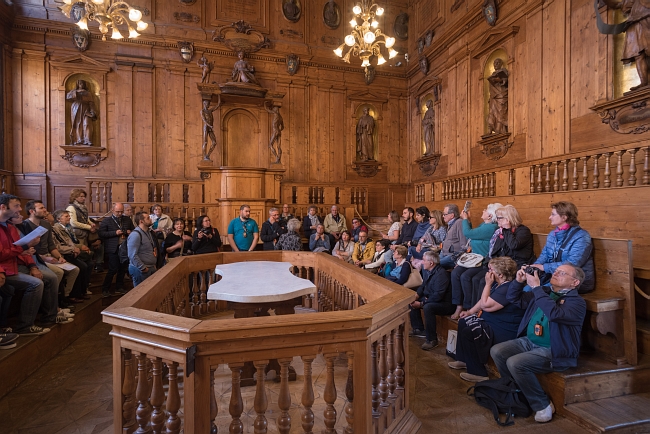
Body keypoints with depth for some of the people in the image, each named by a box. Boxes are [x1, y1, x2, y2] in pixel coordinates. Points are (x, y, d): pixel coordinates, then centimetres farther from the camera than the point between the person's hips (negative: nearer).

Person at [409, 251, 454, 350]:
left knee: (427, 307, -35)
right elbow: (422, 286, 12)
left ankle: (432, 340, -21)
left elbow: (438, 296, -29)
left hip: (445, 303, -10)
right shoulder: (428, 271, 4)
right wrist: (415, 297, -5)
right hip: (430, 299, 10)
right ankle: (418, 329, 16)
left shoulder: (441, 274, -25)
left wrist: (421, 304, -23)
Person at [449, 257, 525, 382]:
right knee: (463, 322, 12)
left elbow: (485, 305, -28)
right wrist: (470, 312, 12)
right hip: (492, 321, 11)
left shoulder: (507, 289, -28)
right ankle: (463, 360, 23)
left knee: (468, 332, -21)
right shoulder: (498, 284, 5)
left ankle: (478, 373, -4)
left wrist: (488, 284, -21)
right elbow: (483, 300, 16)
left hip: (504, 332, -11)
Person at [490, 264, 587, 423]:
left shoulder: (577, 302, -10)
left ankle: (543, 405, -4)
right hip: (528, 342, 7)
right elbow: (513, 298, 15)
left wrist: (536, 286, -27)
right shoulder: (544, 291, 10)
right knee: (496, 351, -9)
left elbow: (554, 313, -31)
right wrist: (519, 281, -3)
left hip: (553, 351, -7)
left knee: (515, 363, -26)